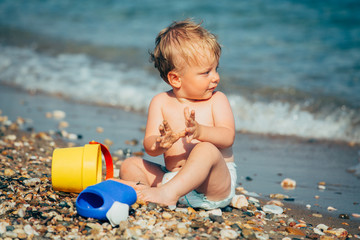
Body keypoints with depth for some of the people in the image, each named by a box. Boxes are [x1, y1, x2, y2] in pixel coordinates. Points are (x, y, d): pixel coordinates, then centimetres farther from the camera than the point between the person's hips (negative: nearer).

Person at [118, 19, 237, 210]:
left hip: (216, 182, -4)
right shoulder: (161, 102, 5)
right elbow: (149, 147, -3)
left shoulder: (216, 100, 2)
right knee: (130, 164, -2)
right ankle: (140, 187, -34)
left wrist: (200, 131, -32)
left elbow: (228, 137, -12)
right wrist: (160, 144, -29)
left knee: (206, 150, -32)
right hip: (172, 177, 4)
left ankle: (167, 193, -44)